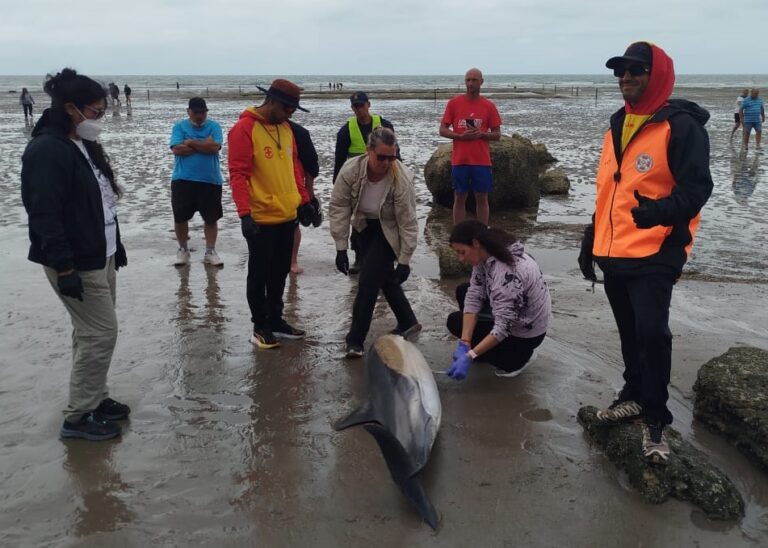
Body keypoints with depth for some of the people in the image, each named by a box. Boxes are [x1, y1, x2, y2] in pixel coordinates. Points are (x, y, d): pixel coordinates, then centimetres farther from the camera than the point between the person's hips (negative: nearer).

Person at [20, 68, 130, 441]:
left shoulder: (83, 145, 12)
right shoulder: (46, 150, -18)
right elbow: (44, 215, -23)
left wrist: (116, 246, 20)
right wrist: (64, 268, -25)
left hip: (100, 256, 9)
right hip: (76, 264, -9)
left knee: (91, 331, 15)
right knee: (101, 332, -5)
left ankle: (95, 399, 28)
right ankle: (78, 417, 7)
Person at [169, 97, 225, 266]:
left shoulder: (214, 126, 0)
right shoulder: (179, 126, 1)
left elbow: (214, 147, -16)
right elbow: (177, 149, -13)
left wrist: (191, 142, -10)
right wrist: (204, 145, -11)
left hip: (211, 180, 0)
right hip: (182, 180, 0)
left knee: (211, 218, 6)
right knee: (180, 217, 7)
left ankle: (210, 251, 18)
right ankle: (182, 249, 25)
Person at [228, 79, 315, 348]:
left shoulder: (286, 128, 10)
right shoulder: (244, 129, -13)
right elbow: (238, 175, -18)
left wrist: (301, 200, 19)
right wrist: (245, 214, -26)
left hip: (287, 216, 7)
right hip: (261, 219, -7)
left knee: (280, 272, 16)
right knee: (260, 275, 6)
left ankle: (275, 320, 29)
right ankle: (260, 326, 18)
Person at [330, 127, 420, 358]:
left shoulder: (402, 178, -31)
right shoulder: (351, 170, -25)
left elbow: (408, 223, -23)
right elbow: (339, 208, -16)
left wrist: (404, 261, -21)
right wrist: (341, 248, -16)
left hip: (389, 230, -4)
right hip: (365, 227, 4)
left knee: (369, 281, -12)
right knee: (382, 276, 12)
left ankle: (355, 339, -1)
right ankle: (408, 322, 32)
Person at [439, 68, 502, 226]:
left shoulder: (489, 106, 3)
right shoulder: (453, 103, 2)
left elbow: (497, 134, 6)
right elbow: (443, 130, 2)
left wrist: (481, 134, -14)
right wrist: (461, 136, -15)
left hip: (482, 161, 0)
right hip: (459, 160, 0)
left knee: (482, 199, 5)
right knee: (459, 198, 5)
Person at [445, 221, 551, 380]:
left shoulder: (507, 273, -36)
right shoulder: (485, 254, -10)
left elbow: (503, 327, -34)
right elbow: (474, 296, -11)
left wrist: (469, 356, -34)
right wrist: (464, 343, -19)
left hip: (526, 333, -8)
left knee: (455, 322, -1)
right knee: (463, 292, 10)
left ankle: (518, 357, 2)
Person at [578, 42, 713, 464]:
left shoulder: (680, 126, -9)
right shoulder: (617, 126, 14)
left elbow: (696, 188, -14)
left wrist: (662, 211, -33)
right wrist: (591, 240, 19)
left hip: (655, 254, -7)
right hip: (614, 253, 7)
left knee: (651, 331, -12)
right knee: (629, 331, 16)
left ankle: (655, 418, 4)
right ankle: (635, 396, 32)